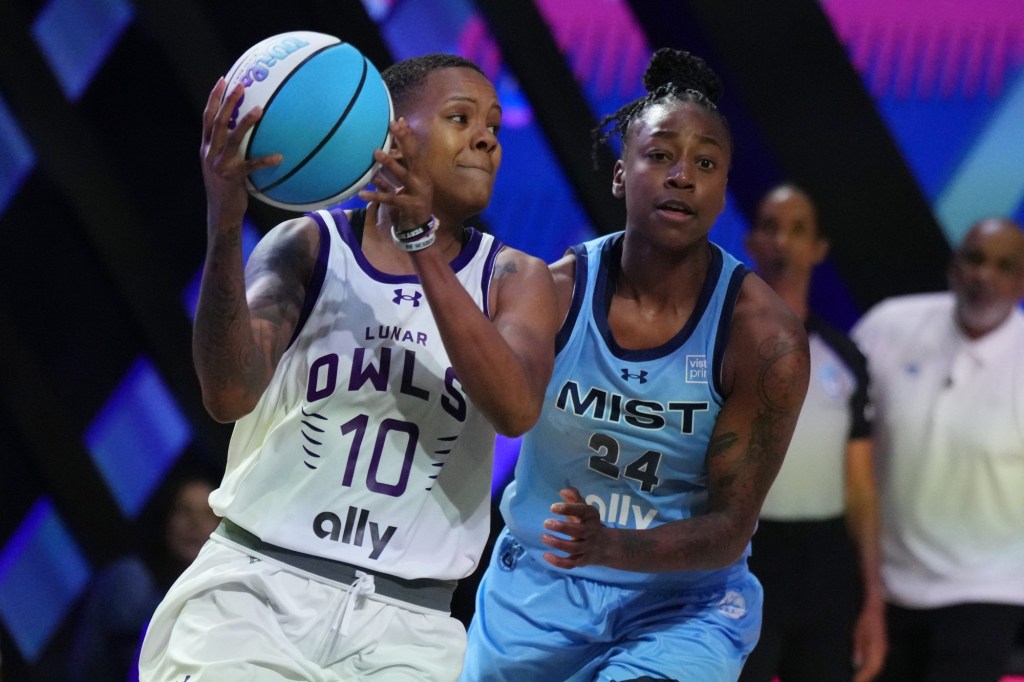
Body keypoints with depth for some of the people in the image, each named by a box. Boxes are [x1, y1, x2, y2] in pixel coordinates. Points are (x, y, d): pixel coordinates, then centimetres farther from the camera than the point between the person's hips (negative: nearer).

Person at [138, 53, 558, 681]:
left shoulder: (515, 280, 7)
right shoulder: (307, 246, 3)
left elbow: (516, 409, -14)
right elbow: (231, 395, -14)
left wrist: (422, 242, -21)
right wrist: (224, 228, -29)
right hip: (257, 583, -2)